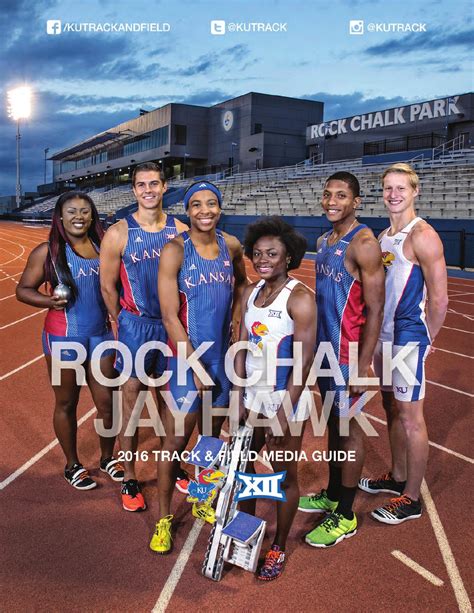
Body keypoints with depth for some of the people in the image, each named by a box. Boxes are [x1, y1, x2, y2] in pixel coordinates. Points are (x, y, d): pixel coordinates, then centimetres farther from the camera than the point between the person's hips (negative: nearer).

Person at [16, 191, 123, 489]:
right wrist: (50, 301, -20)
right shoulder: (48, 251, -5)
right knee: (67, 403, 11)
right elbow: (24, 289, -2)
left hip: (102, 334, 3)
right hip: (64, 338, -3)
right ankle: (73, 465, 30)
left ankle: (108, 457, 33)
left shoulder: (104, 246, 4)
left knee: (107, 401, 10)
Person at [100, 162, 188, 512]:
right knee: (132, 398, 3)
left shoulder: (180, 230, 0)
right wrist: (126, 323, 5)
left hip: (172, 325, 3)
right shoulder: (119, 233, -7)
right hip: (136, 325, -2)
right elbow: (108, 286, -1)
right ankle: (130, 479, 16)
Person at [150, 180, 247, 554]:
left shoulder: (231, 246, 1)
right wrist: (196, 365, -15)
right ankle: (164, 518, 20)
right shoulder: (175, 251, -13)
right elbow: (170, 317, -16)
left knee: (212, 436, 17)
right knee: (176, 441, 1)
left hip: (222, 356, 5)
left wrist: (236, 320, 10)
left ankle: (202, 502, 39)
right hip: (186, 357, -5)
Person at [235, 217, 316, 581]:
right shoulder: (250, 293, 5)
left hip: (286, 399, -6)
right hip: (254, 396, 7)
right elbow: (242, 348, 6)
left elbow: (305, 359, -18)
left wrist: (285, 412, -19)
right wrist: (240, 397, 1)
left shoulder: (299, 297, -16)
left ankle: (279, 549, 29)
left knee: (285, 475, 9)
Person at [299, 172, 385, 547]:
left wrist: (362, 367, -21)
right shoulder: (324, 241, 10)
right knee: (333, 424, 18)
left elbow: (374, 310, -18)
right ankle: (332, 495, 35)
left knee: (348, 428, 3)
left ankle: (345, 517, 17)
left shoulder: (363, 244, -16)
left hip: (349, 354, -8)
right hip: (325, 349, 8)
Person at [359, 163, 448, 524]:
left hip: (409, 336, -8)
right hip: (384, 334, 8)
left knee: (410, 416, 0)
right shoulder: (383, 236, 12)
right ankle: (397, 477, 35)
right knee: (392, 407, 18)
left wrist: (425, 339, -8)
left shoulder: (422, 236, -14)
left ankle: (411, 499, 13)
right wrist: (377, 332, 11)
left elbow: (439, 299, -15)